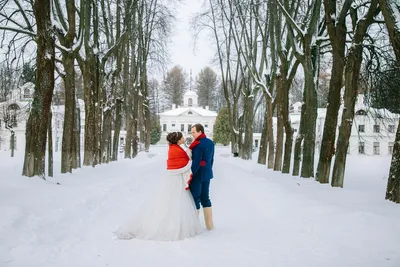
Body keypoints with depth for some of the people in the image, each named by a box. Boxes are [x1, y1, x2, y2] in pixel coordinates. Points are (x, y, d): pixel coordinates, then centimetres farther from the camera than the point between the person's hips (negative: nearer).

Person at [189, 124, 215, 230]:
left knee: (195, 199, 1)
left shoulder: (198, 145, -20)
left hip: (197, 174, -8)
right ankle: (210, 225, 19)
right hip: (207, 174, 8)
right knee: (205, 198, 15)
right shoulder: (210, 143, 7)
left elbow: (196, 162, -23)